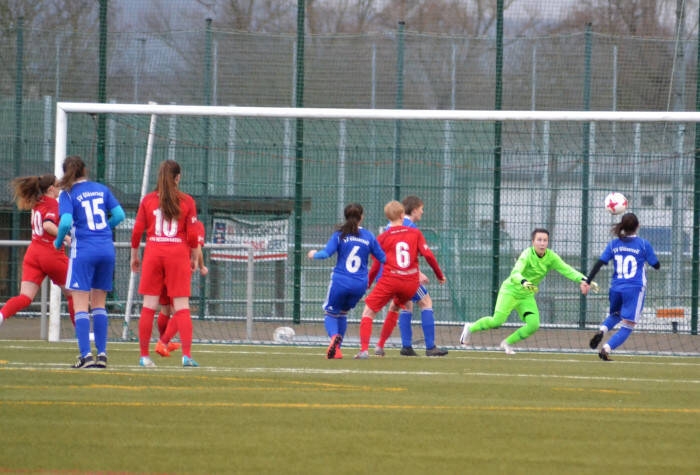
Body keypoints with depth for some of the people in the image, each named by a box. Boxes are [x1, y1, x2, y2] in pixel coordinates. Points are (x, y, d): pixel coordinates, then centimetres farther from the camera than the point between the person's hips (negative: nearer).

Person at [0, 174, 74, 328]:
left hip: (33, 253, 6)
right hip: (52, 255, -6)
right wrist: (66, 237, -27)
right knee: (72, 294, 16)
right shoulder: (53, 204, -10)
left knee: (25, 298, -7)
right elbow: (48, 225, -27)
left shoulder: (37, 203, 12)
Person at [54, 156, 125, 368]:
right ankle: (102, 354, 10)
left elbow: (66, 223, -15)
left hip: (83, 251, -5)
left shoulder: (67, 194, -4)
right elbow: (119, 215, 7)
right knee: (99, 303, 13)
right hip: (107, 249, 5)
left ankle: (86, 355, -11)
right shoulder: (101, 189, 9)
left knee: (81, 305, -2)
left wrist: (58, 242, 3)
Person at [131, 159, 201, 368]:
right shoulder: (187, 201, -1)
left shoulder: (148, 200, 3)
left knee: (148, 306, 5)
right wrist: (194, 258, 10)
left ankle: (144, 355, 6)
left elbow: (137, 231, 1)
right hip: (178, 255, -1)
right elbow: (192, 235, -3)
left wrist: (134, 255, 13)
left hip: (153, 253, 1)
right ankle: (186, 354, -10)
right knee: (182, 307, 0)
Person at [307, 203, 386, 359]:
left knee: (330, 313, 11)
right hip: (360, 284, 3)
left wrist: (314, 254, 8)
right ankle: (336, 349, 18)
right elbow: (383, 258, 6)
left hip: (340, 281, -3)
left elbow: (326, 253, -13)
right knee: (342, 313, 23)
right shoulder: (369, 236, 3)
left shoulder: (340, 234, -3)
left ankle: (334, 337, -22)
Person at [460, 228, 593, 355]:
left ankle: (507, 343, 9)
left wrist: (583, 280, -33)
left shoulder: (551, 257, -8)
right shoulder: (527, 254, -24)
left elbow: (567, 270, -16)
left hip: (527, 296, 5)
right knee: (497, 321, -16)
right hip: (510, 290, -5)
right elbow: (515, 274, -38)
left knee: (534, 325, -13)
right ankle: (470, 328, 13)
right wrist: (523, 282, -61)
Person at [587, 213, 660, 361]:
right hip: (635, 289, -4)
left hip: (616, 288, 4)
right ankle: (606, 349, -21)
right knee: (627, 326, -1)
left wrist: (588, 281, 3)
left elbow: (599, 264, -1)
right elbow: (656, 265, 5)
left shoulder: (613, 244, 3)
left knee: (614, 315, 30)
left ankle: (602, 330, -2)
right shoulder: (644, 244, -5)